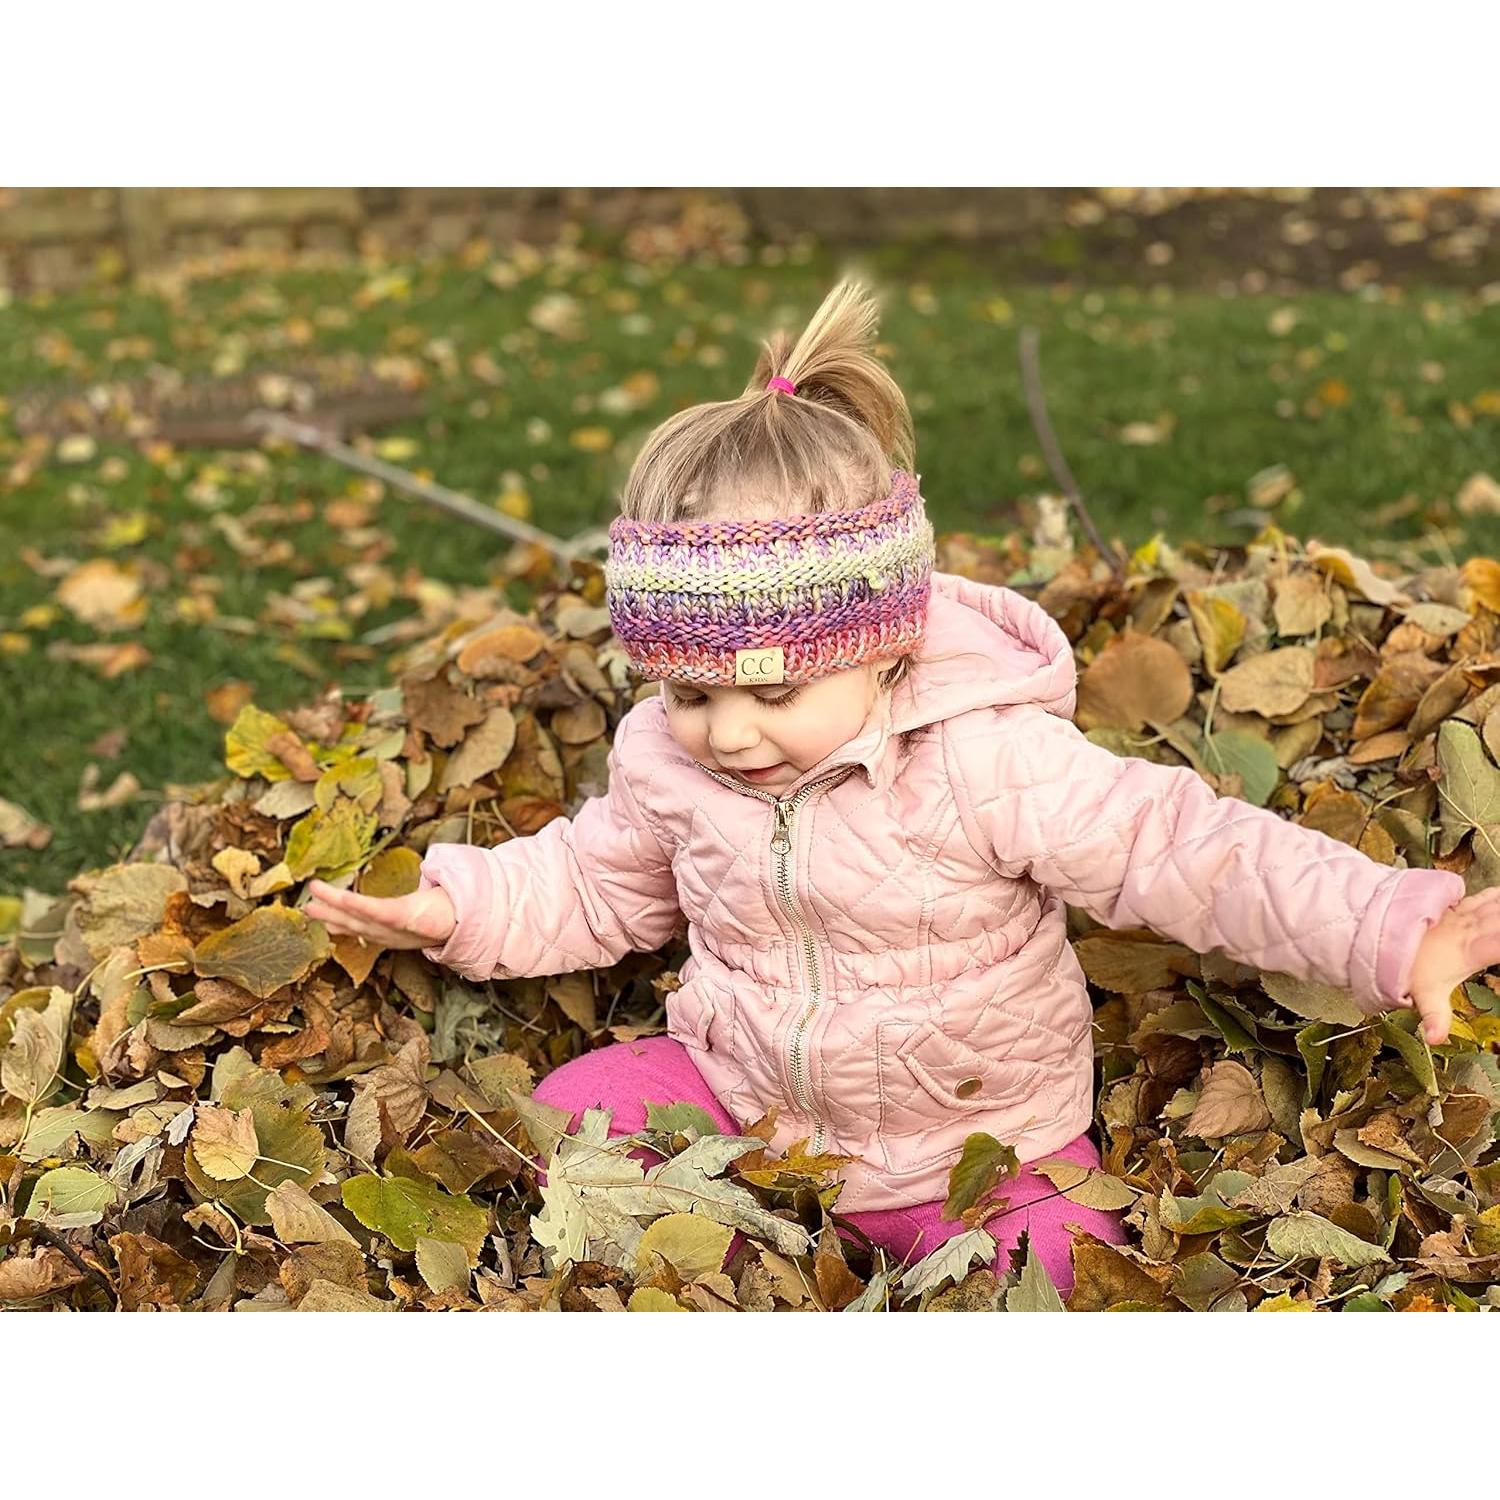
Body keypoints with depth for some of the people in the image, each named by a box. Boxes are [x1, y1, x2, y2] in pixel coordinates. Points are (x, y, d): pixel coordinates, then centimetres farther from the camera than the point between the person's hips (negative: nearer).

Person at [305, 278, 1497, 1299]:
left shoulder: (988, 762, -26)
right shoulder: (665, 758, -9)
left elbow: (1180, 850, -24)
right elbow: (602, 883, 11)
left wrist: (1397, 932, -31)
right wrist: (461, 903, 1)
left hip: (971, 1139, -4)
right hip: (743, 1094, 4)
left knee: (1058, 1276, -22)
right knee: (573, 1114, -10)